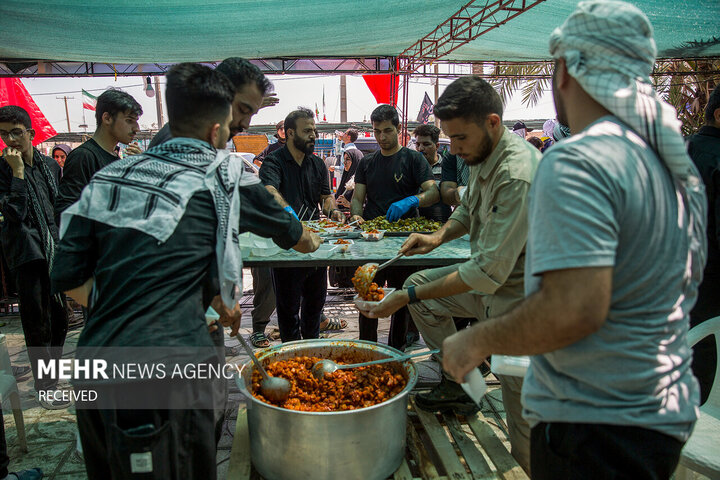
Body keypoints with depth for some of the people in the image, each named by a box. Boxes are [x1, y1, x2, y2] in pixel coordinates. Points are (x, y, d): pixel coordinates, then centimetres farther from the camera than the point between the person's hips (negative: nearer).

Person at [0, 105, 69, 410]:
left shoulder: (50, 165, 9)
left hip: (55, 250, 5)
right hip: (27, 252, -5)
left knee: (60, 316, 12)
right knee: (37, 322, 1)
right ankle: (44, 387, 12)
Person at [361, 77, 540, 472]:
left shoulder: (519, 176, -31)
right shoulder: (482, 156, -1)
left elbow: (489, 272, -31)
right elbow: (468, 209, 19)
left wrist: (407, 298, -26)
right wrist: (439, 236, -3)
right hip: (490, 279, 9)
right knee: (417, 284, 15)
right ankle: (457, 385, 19)